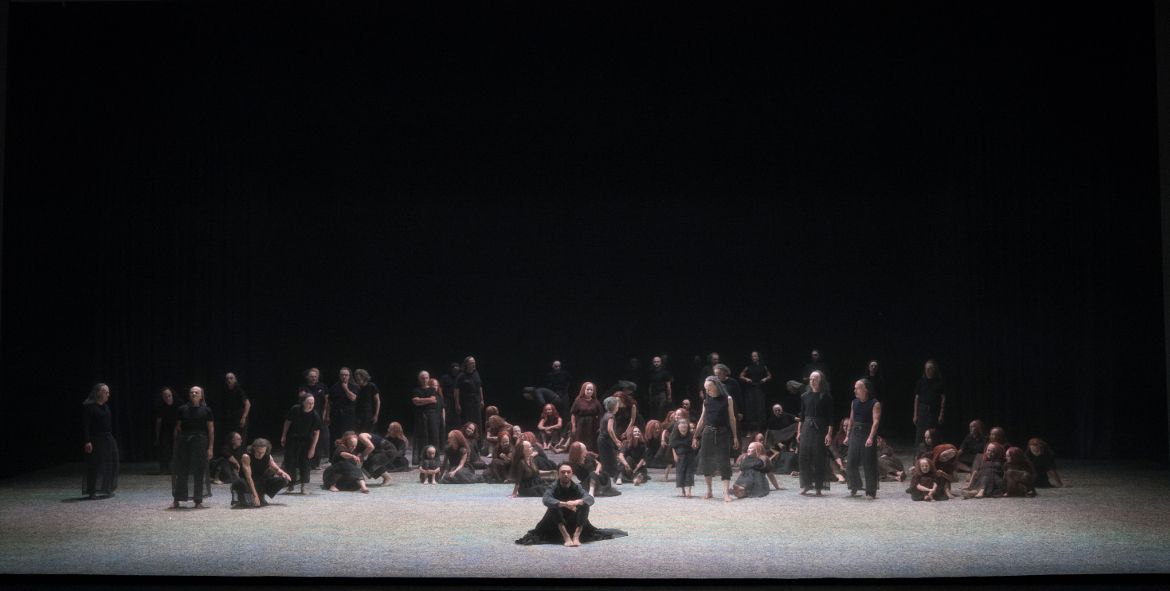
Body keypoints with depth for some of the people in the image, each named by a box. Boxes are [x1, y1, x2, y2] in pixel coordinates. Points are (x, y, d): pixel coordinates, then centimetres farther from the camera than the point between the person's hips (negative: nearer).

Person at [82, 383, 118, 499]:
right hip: (95, 441, -8)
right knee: (94, 466, -4)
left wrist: (112, 439, 16)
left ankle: (107, 490, 17)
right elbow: (85, 425, -15)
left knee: (110, 466, 7)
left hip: (108, 440, 8)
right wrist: (87, 441, -21)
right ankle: (92, 492, 4)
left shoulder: (106, 407, 14)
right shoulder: (88, 406, -10)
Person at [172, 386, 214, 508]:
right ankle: (177, 500, 10)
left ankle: (198, 501, 8)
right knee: (181, 471, 4)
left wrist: (210, 448, -4)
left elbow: (211, 429, 2)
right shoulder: (182, 409, 8)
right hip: (183, 441, 2)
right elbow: (177, 428, 11)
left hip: (200, 442, -2)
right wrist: (175, 444, 6)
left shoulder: (206, 410, 3)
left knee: (199, 472, 1)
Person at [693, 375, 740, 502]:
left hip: (723, 433, -3)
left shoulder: (727, 399, -1)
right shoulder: (706, 401, 7)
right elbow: (702, 419, 13)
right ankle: (709, 491, 17)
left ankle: (726, 492, -10)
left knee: (724, 462, -9)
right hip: (708, 433, 3)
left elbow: (732, 418, 2)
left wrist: (735, 436, 0)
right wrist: (696, 437, 12)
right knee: (706, 461, 4)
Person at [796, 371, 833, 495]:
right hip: (806, 428, 4)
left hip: (820, 429, -3)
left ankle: (818, 487, 6)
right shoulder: (805, 396, 9)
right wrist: (799, 431, 8)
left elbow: (830, 417, -4)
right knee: (804, 457, 0)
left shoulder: (826, 397, -2)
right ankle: (805, 486, 8)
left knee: (819, 458, -1)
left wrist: (829, 434, -11)